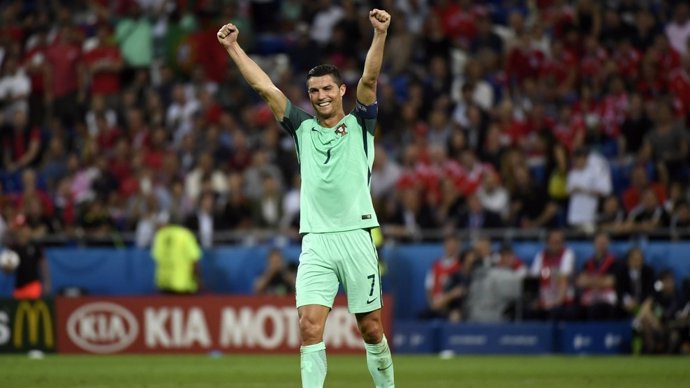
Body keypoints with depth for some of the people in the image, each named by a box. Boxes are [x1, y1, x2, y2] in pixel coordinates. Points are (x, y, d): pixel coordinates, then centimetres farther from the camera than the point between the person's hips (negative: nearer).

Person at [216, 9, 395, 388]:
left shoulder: (359, 125, 7)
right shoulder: (303, 127, 13)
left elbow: (369, 79, -7)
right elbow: (265, 87, 11)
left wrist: (379, 35, -21)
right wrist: (233, 47, 7)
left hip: (356, 236, -2)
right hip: (316, 242, 2)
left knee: (371, 328, 3)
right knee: (309, 325, -11)